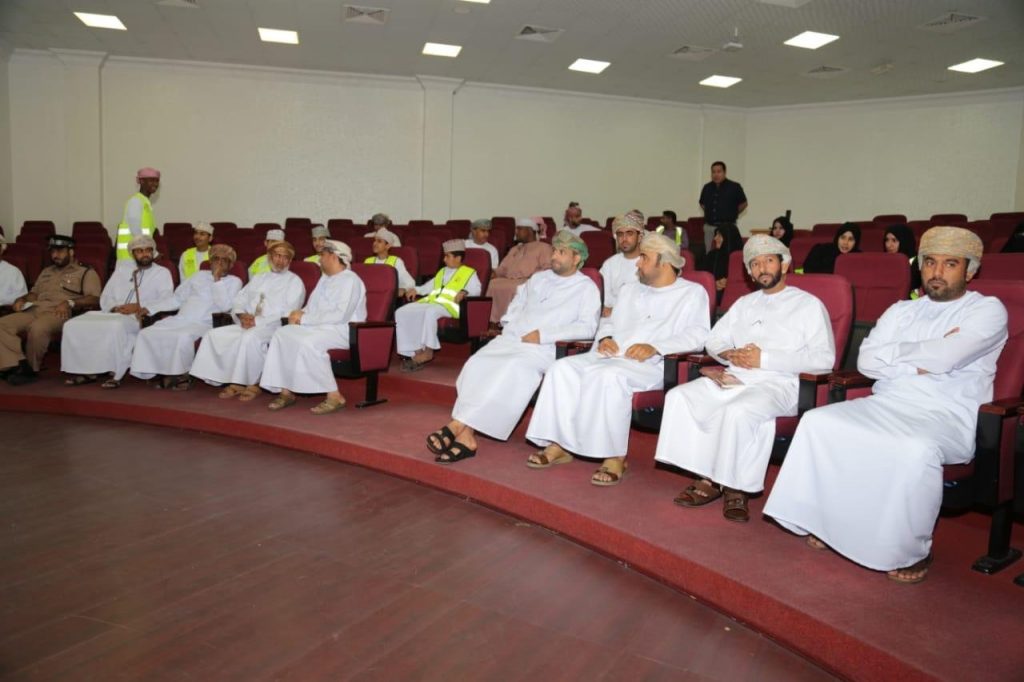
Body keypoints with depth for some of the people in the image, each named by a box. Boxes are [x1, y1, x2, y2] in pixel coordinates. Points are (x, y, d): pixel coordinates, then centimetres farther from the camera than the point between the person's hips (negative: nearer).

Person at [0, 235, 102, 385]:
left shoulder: (86, 272, 11)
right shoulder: (46, 271, 34)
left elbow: (94, 298, -3)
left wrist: (70, 303, -19)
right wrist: (21, 299, 8)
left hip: (59, 313, -6)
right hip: (33, 310, 7)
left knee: (38, 328, -38)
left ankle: (30, 369, -20)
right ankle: (17, 366, -31)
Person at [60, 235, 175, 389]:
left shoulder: (162, 273, 12)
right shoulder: (121, 271, 26)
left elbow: (166, 301, -4)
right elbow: (105, 298, 19)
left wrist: (140, 308, -16)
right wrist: (116, 307, -5)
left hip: (140, 318, -5)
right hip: (113, 314, 5)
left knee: (115, 326, -38)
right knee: (74, 325, -16)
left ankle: (115, 374, -33)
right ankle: (85, 370, -14)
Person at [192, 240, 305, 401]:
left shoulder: (294, 281, 5)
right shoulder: (259, 278, 25)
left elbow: (287, 312, -8)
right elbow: (239, 300, 22)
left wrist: (257, 321, -16)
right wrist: (242, 315, -3)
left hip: (275, 327, -6)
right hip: (248, 324, 7)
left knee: (250, 337, -37)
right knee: (214, 334, -15)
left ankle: (253, 384, -22)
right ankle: (234, 383, -15)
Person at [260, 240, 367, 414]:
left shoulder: (350, 280, -11)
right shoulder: (325, 278, 20)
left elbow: (340, 315, -22)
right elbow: (313, 307, 23)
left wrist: (304, 319, -19)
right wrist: (300, 313, -2)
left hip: (342, 330, -9)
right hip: (317, 327, 9)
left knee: (308, 343, -34)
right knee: (282, 334, -10)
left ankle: (334, 396, -26)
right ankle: (286, 391, -12)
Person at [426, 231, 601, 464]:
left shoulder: (587, 288, 6)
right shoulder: (539, 278, 25)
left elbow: (587, 327, -8)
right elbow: (517, 302, 35)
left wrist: (543, 335, -14)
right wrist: (508, 324, 13)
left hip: (543, 348, -5)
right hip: (511, 339, 5)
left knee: (512, 368, -34)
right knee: (477, 364, -24)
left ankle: (457, 425, -31)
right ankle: (465, 437, -30)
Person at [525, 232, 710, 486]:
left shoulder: (693, 293, 9)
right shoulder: (629, 290, 30)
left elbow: (698, 336, -6)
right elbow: (609, 321, 31)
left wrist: (655, 347, -19)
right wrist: (605, 337, 6)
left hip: (651, 365, -6)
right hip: (609, 356, 7)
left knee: (609, 375, -37)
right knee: (562, 368, -19)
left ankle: (615, 457, -29)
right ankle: (559, 444, -18)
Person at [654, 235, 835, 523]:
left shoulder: (808, 304, 6)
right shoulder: (744, 303, 25)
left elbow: (824, 358, -6)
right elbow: (714, 340, 25)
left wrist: (765, 358, -12)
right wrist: (730, 354, 0)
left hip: (777, 383, -6)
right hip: (733, 377, 6)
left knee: (738, 411, -36)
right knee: (679, 397, -19)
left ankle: (735, 488, -17)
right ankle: (707, 480, -16)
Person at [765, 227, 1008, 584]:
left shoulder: (988, 310, 2)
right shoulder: (901, 310, 17)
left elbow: (945, 358, -16)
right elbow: (867, 360, 4)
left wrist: (894, 352, -1)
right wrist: (917, 364, -9)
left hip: (948, 417, -5)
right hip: (886, 404, 5)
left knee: (916, 450, -37)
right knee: (818, 421, -18)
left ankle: (912, 550, -15)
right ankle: (827, 519, -6)